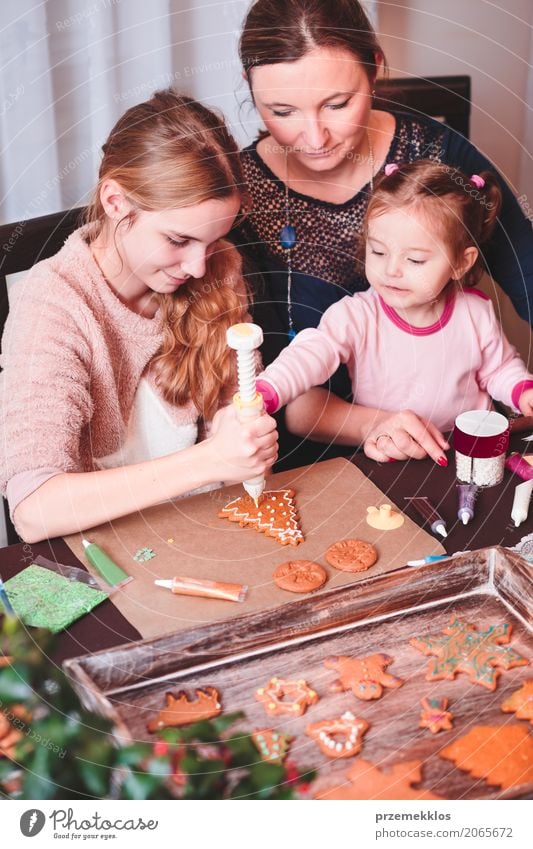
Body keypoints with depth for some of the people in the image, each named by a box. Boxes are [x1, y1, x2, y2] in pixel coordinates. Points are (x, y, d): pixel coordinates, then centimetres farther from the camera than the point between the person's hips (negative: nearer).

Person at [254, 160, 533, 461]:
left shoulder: (476, 314, -3)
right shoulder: (356, 317, -12)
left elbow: (500, 368, 14)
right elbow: (311, 355, -28)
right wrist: (263, 395, -45)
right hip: (382, 464, -4)